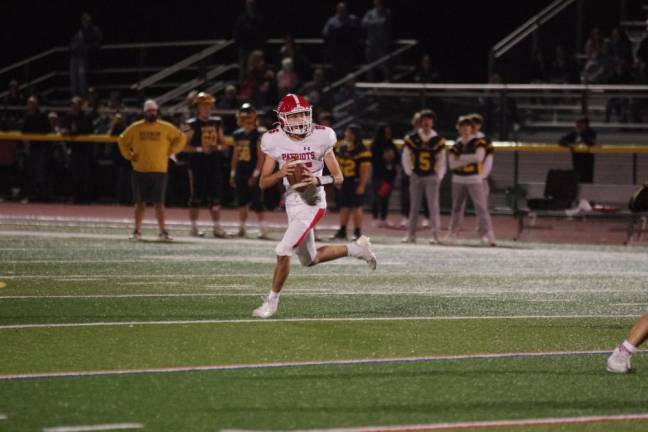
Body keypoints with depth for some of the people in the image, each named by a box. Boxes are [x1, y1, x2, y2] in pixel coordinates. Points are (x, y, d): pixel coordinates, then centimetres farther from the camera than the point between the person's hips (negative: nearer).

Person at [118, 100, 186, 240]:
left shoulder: (166, 128, 2)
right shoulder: (135, 128, 4)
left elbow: (181, 139, 9)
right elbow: (123, 141, 15)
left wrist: (170, 151, 1)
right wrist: (129, 155, 4)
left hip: (159, 171, -1)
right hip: (140, 170, 1)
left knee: (159, 202, -1)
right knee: (140, 202, 5)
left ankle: (162, 231, 3)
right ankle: (137, 231, 10)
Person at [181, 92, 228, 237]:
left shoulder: (217, 122, 11)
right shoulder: (192, 125, -5)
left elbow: (223, 143, 17)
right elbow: (184, 146, -8)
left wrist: (218, 147, -5)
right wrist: (200, 149, -18)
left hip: (214, 164, 4)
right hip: (197, 164, -4)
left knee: (215, 197, 4)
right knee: (196, 196, 0)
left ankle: (217, 227, 8)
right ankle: (194, 227, 7)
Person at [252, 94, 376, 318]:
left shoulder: (321, 137, -12)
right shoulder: (275, 141, -5)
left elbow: (338, 178, -7)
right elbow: (263, 183, -4)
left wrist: (318, 180, -27)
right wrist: (281, 174, -24)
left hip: (312, 204, -5)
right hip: (292, 204, 5)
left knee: (283, 251, -14)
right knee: (310, 259, 16)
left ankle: (272, 300, 4)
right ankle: (356, 248, 36)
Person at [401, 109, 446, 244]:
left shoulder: (438, 140, 0)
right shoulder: (412, 138, 1)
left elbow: (441, 160, 5)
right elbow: (406, 157, 6)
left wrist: (438, 176, 1)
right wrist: (409, 172, 2)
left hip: (431, 177, -2)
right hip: (416, 176, 2)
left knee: (433, 206, -6)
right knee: (414, 206, 7)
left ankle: (435, 235, -5)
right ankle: (411, 235, 12)